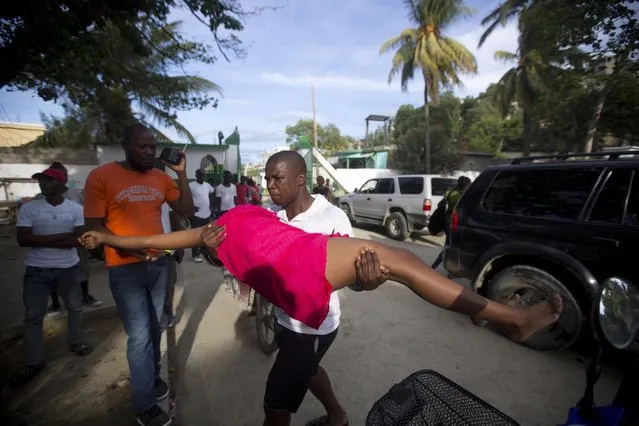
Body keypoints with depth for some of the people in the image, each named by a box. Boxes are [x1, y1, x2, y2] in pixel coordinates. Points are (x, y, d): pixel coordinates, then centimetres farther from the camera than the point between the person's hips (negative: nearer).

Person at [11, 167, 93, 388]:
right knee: (33, 316, 6)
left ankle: (76, 342, 35)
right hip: (36, 270, 0)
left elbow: (78, 239, -11)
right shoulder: (28, 208, -4)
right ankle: (34, 362, 19)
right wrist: (61, 236, -19)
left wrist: (42, 241, -15)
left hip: (68, 268, 0)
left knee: (74, 307, 14)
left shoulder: (76, 209, -5)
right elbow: (23, 239, -12)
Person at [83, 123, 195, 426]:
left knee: (154, 328, 18)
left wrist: (181, 173, -5)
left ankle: (152, 375, 42)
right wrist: (128, 247, -26)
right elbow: (93, 226, -10)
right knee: (139, 336, 1)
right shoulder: (101, 176, -8)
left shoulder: (161, 177, 4)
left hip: (159, 263, 4)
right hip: (125, 268, -4)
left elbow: (187, 211, 1)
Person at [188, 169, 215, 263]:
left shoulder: (207, 185, 9)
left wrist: (210, 203, 17)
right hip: (196, 215, -6)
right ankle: (195, 254, 8)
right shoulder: (191, 185, -11)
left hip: (207, 214, 6)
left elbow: (213, 192, 27)